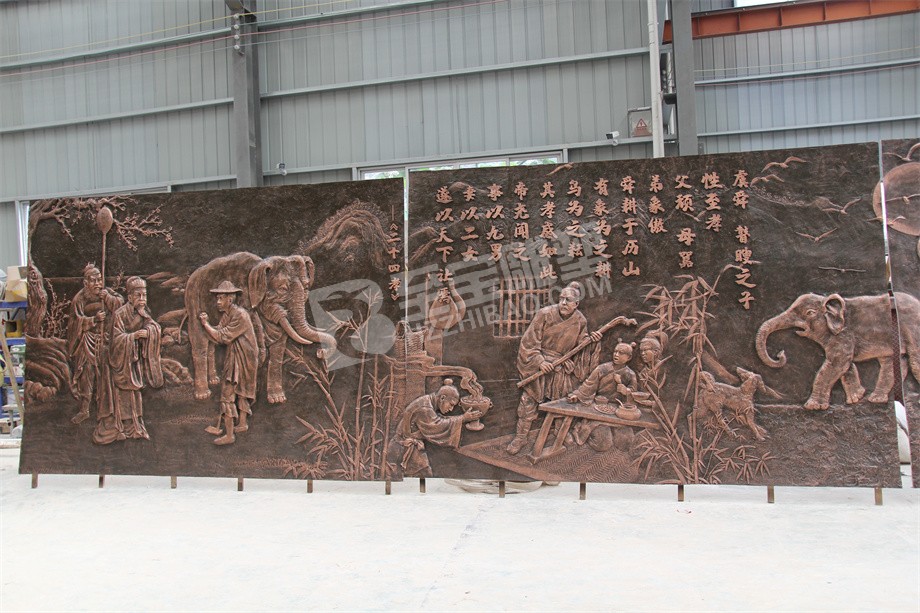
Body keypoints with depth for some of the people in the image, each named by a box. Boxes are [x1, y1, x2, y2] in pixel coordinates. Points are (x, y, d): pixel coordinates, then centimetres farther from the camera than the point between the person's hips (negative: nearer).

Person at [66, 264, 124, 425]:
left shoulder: (107, 293, 5)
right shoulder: (79, 299, -4)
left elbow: (121, 303, -4)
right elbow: (77, 321, -9)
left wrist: (108, 298, -17)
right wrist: (94, 319, -21)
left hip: (106, 338, 3)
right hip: (88, 341, -3)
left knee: (105, 371, 2)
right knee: (87, 372, -7)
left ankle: (105, 406, 15)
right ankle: (84, 409, -1)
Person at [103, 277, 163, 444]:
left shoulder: (143, 314, 5)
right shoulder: (120, 314, -15)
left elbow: (154, 329, -7)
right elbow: (117, 338, -19)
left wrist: (143, 316, -20)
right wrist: (134, 335, -29)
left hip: (136, 359, 6)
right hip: (122, 360, -6)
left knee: (134, 394, 12)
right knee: (121, 395, -3)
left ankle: (132, 427, 22)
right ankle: (111, 430, 8)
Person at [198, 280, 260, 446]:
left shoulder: (240, 315, -22)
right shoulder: (227, 314, 8)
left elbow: (222, 337, -23)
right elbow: (217, 336, 3)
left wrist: (206, 324, -16)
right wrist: (206, 324, -11)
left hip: (242, 358, -10)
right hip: (234, 357, 10)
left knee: (228, 392, -8)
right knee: (241, 391, 20)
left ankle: (229, 434, -4)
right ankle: (242, 423, 35)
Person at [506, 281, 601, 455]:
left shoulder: (580, 321, -7)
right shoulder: (545, 314, -18)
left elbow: (581, 343, 7)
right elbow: (529, 341, -15)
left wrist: (591, 340, -15)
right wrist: (540, 362, -21)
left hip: (562, 366, 3)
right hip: (538, 363, -3)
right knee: (529, 400, -3)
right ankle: (520, 437, 7)